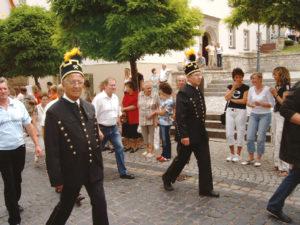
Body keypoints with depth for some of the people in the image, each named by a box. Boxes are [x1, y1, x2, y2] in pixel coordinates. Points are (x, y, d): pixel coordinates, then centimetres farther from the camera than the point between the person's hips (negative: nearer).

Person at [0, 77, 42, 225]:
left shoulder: (18, 105, 0)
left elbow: (29, 126, 4)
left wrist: (37, 144, 1)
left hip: (19, 149, 3)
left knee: (17, 180, 18)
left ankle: (14, 204, 43)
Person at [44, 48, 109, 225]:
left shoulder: (89, 107, 4)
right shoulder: (54, 112, -15)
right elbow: (52, 150, -14)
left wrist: (100, 164, 11)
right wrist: (56, 179, -12)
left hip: (93, 168, 5)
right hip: (71, 171, -4)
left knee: (100, 204, 10)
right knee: (66, 206, 16)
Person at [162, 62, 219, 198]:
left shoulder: (199, 93, 10)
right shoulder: (183, 93, -16)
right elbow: (180, 117, -20)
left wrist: (203, 131, 16)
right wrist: (184, 135, -22)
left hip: (201, 135, 7)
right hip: (188, 135, -7)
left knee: (205, 162, 5)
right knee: (182, 159, 9)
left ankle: (206, 188, 15)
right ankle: (167, 178, 32)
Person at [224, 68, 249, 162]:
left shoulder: (245, 87, -1)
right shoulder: (230, 86, 9)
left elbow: (244, 100, -11)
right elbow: (227, 98, -6)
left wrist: (232, 99, -5)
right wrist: (233, 88, -10)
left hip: (241, 111, -3)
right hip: (230, 110, 4)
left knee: (240, 133, 2)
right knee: (229, 133, 3)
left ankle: (238, 154, 13)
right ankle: (232, 153, 18)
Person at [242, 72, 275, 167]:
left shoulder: (267, 89, -10)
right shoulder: (251, 89, 4)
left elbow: (271, 104, -8)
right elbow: (248, 102, 12)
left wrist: (260, 103, -21)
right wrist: (250, 104, -11)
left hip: (265, 115, -4)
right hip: (253, 115, 4)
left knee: (260, 138, -2)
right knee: (250, 137, 0)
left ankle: (258, 159, 14)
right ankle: (250, 158, 15)